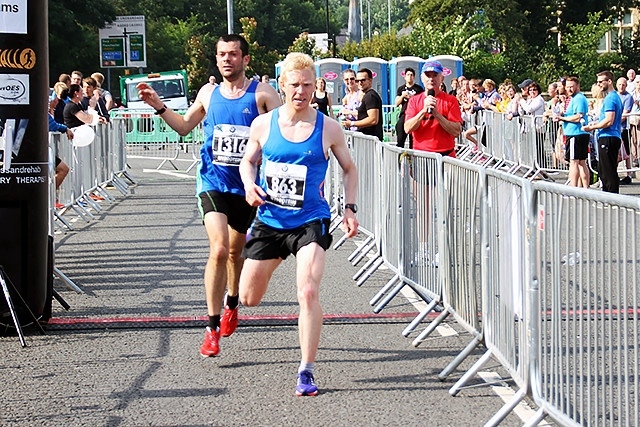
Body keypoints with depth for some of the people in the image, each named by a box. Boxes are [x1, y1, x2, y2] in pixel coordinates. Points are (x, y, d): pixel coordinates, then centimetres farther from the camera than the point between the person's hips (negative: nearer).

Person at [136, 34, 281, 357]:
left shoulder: (262, 94, -3)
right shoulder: (208, 93, 7)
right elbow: (184, 127, 21)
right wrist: (158, 106, 8)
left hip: (246, 185, 0)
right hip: (213, 182, 0)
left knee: (235, 251, 18)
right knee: (218, 249, -17)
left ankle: (231, 304, 46)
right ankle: (212, 328, -14)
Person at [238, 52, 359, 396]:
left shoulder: (328, 129, -4)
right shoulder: (263, 125, -1)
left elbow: (349, 169, 10)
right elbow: (248, 161, 15)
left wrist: (350, 208, -1)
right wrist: (250, 186, -6)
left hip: (310, 222, -2)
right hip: (269, 221, 3)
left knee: (308, 292, -21)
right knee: (248, 298, 9)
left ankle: (306, 372, -12)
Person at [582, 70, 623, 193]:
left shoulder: (610, 99, -14)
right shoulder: (616, 97, 18)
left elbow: (609, 121, -22)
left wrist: (592, 127, -12)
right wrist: (596, 123, 16)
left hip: (607, 138, -11)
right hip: (613, 138, 11)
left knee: (608, 172, -9)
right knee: (603, 171, 15)